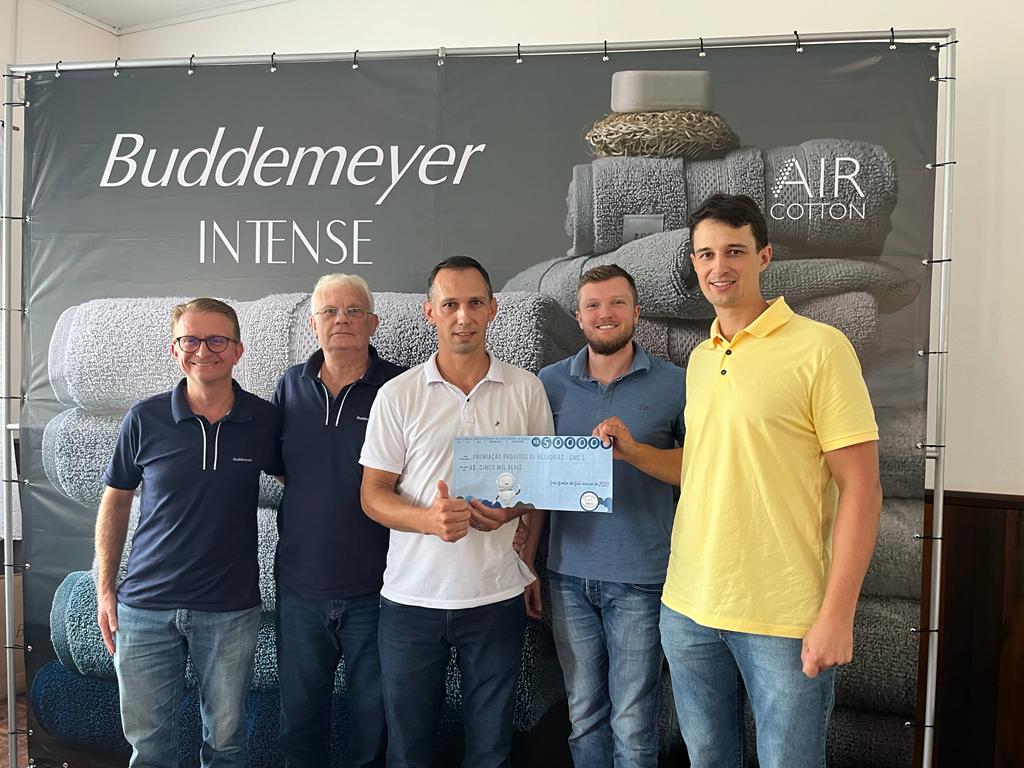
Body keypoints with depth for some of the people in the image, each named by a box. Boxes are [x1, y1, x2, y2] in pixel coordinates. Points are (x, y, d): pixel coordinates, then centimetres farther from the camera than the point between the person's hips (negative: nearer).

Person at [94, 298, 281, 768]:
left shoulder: (265, 421, -6)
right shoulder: (145, 419, -5)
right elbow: (115, 502, 5)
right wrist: (105, 589, 3)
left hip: (231, 609, 0)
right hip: (146, 605, 0)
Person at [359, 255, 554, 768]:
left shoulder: (526, 389, 1)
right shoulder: (397, 395, -2)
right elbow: (373, 493, -1)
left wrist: (527, 562, -6)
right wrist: (428, 519, -20)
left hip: (498, 596, 1)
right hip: (411, 596, 0)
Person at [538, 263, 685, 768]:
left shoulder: (674, 383, -1)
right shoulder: (551, 382, 6)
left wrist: (634, 450, -22)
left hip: (639, 578, -2)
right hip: (570, 574, 3)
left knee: (633, 724, 7)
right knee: (584, 714, 15)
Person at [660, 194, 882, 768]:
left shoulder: (819, 348, -10)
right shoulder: (699, 359, 9)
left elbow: (861, 488, -11)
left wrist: (837, 614, -14)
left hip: (784, 618, -5)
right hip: (688, 609, 6)